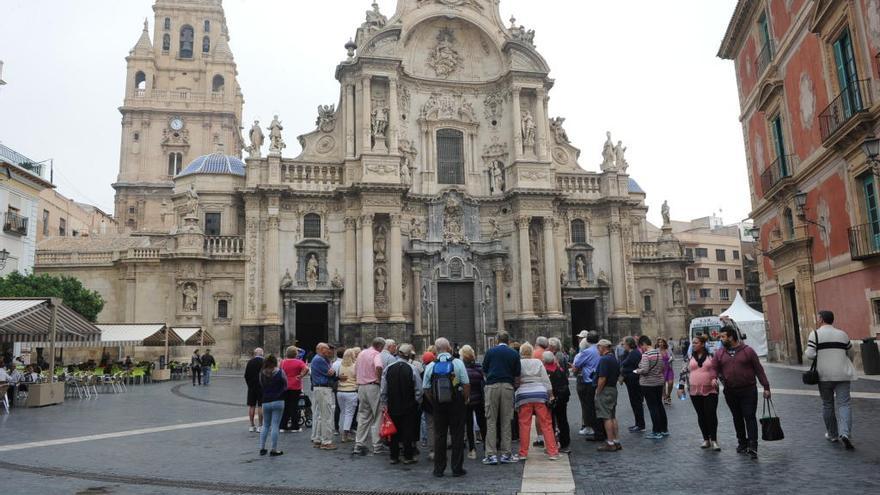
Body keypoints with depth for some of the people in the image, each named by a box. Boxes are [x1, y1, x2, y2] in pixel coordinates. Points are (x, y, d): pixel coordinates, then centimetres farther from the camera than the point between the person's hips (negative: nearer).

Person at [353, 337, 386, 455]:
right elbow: (378, 367, -31)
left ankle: (359, 445, 13)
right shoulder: (377, 354, -10)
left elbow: (355, 372, 18)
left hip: (361, 387, 7)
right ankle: (377, 447, 5)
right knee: (377, 417, 2)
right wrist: (379, 379, -17)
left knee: (363, 417, 13)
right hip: (373, 387, -7)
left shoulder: (361, 353, 14)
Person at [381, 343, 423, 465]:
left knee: (394, 431, 11)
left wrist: (386, 404, 12)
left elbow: (383, 391, 2)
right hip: (409, 406, -3)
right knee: (408, 431, 6)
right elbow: (419, 390, -9)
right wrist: (416, 402, 6)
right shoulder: (412, 369, -13)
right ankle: (408, 457, 10)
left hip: (392, 406, 3)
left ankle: (394, 457, 16)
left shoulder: (388, 368, -3)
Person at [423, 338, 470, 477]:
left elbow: (426, 389, -1)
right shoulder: (458, 363, -8)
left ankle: (438, 469, 15)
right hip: (456, 405, -2)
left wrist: (434, 403, 11)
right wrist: (465, 400, 4)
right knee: (457, 436, 7)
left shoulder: (430, 367, -3)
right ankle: (457, 468, 11)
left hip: (438, 406, 2)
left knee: (439, 436, 10)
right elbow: (466, 385, -9)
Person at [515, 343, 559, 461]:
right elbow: (546, 380, 4)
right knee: (546, 424, 5)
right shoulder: (538, 362, 5)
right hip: (540, 395, 1)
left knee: (524, 425, 5)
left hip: (523, 395, -1)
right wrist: (550, 394, 11)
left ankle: (523, 453, 8)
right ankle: (552, 452, 6)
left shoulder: (518, 363, 1)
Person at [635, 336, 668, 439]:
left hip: (648, 384, -8)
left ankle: (656, 432, 5)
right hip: (659, 382, 8)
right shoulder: (659, 353, 6)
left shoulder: (645, 355, -18)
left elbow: (644, 370, -25)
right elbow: (663, 368, 11)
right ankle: (664, 430, 25)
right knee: (660, 405, 16)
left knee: (652, 407, -1)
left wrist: (636, 371, -7)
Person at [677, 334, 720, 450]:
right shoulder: (690, 357, 6)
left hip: (710, 390, -3)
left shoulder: (712, 355, -2)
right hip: (694, 391, 3)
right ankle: (706, 440, 19)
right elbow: (684, 372, 9)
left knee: (711, 415, -5)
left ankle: (714, 440, 7)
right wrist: (681, 386, 3)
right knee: (701, 415, 9)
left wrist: (715, 378, -14)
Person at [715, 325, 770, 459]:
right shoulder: (719, 353, 4)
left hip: (748, 390, -3)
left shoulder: (748, 351, -4)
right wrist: (718, 378, -13)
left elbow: (759, 369, -1)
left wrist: (766, 387, -2)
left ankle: (752, 446, -7)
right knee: (737, 418, 12)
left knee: (750, 417, -6)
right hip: (730, 392, 3)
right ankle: (742, 443, 24)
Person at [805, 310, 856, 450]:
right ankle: (845, 433, -18)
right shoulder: (842, 334, 6)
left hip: (824, 375, -1)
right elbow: (850, 354, 15)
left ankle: (832, 434, 22)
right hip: (842, 375, 2)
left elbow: (810, 355, -12)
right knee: (844, 403, -1)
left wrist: (805, 353, 10)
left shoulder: (815, 334, -5)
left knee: (827, 404, 12)